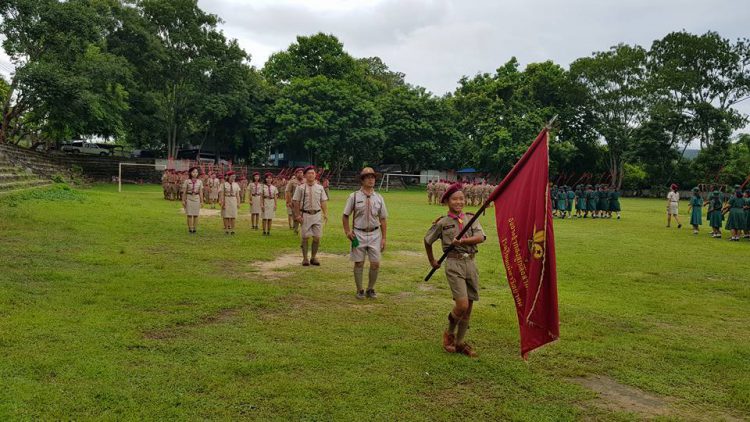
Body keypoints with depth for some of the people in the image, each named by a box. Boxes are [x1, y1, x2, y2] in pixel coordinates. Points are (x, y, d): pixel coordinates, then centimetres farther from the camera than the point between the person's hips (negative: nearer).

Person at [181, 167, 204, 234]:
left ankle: (194, 228, 12)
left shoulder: (199, 182, 4)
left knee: (196, 215, 3)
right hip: (189, 198, -2)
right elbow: (184, 192, 2)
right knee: (189, 214, -1)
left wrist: (201, 201, 5)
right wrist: (183, 200, -1)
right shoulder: (187, 181, -1)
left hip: (196, 198, 2)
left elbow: (201, 193, 6)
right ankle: (190, 228, 7)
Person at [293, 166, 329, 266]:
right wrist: (297, 215, -7)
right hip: (305, 215, -3)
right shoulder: (300, 187, -1)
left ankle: (313, 257, 16)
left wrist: (325, 214, -1)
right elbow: (296, 202, -1)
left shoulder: (320, 187, 8)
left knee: (317, 237, 3)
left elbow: (323, 201, 8)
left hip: (317, 214, 3)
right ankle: (305, 258, 11)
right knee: (305, 237, 2)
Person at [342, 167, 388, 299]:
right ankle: (359, 290, 18)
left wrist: (383, 238, 4)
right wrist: (347, 231, -7)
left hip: (374, 234, 2)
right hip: (359, 234, -2)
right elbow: (345, 216, 4)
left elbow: (382, 219, 8)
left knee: (375, 264, 1)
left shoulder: (379, 198, 6)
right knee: (359, 263, 5)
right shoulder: (354, 196, -2)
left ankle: (370, 289, 19)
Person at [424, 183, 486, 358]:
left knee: (469, 306, 7)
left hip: (470, 263, 4)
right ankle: (449, 333, 13)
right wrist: (432, 261, 20)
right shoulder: (442, 222, 1)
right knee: (462, 304, -15)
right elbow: (427, 241, 14)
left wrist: (462, 241, -18)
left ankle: (460, 343, 21)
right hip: (454, 264, -4)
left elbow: (480, 237, -8)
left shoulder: (470, 218, 8)